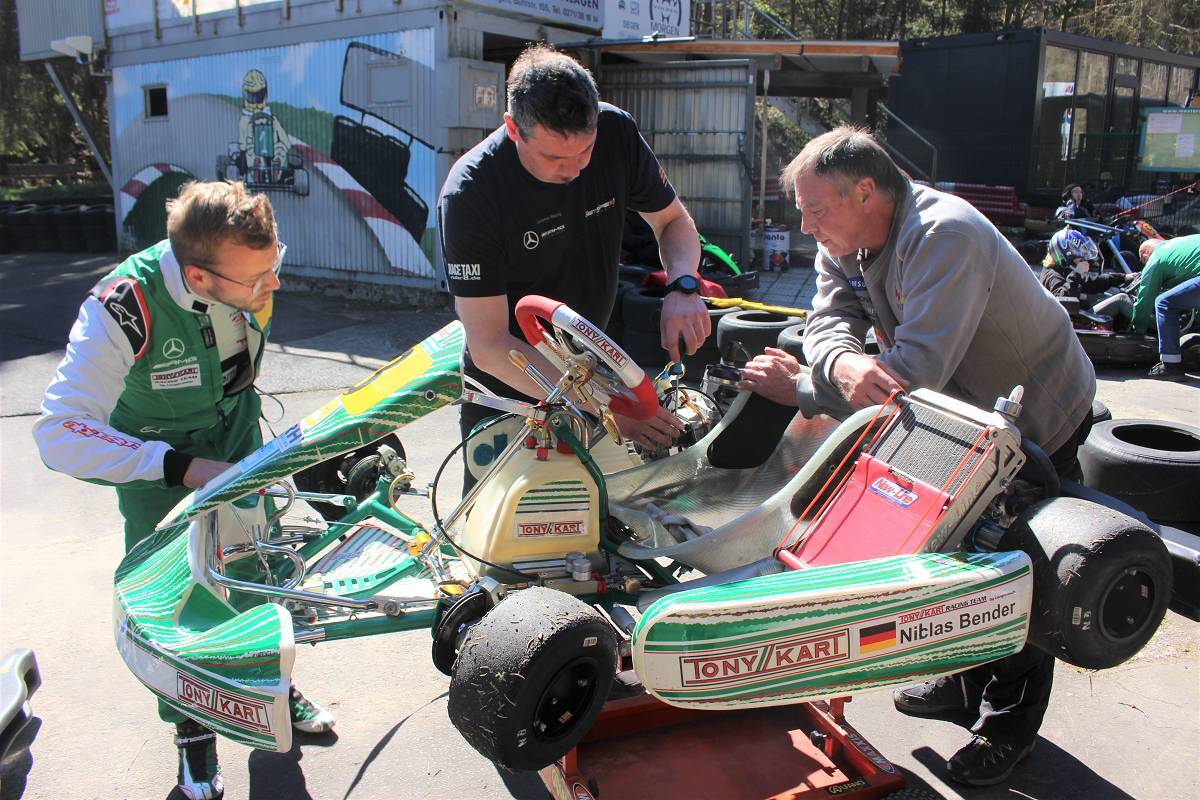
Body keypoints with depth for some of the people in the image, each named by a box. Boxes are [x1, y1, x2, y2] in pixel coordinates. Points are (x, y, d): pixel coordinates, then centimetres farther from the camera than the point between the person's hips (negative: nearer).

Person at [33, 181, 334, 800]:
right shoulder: (122, 312, -37)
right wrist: (184, 468, -41)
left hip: (235, 430, 4)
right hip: (155, 455, -4)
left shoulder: (249, 269, -21)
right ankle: (191, 725, 26)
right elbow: (60, 434, -36)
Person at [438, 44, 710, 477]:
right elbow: (489, 347, -29)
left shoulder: (616, 132, -13)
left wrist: (682, 288, -20)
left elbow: (673, 220, 3)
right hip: (509, 394, -4)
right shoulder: (468, 193, -27)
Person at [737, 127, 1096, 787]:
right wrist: (842, 364, -44)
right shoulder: (843, 241, -8)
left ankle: (1010, 724, 19)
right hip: (965, 414, 8)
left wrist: (800, 388, -38)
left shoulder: (944, 237, -35)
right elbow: (828, 320, -19)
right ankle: (968, 677, 37)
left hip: (1040, 415, -8)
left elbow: (918, 368, -42)